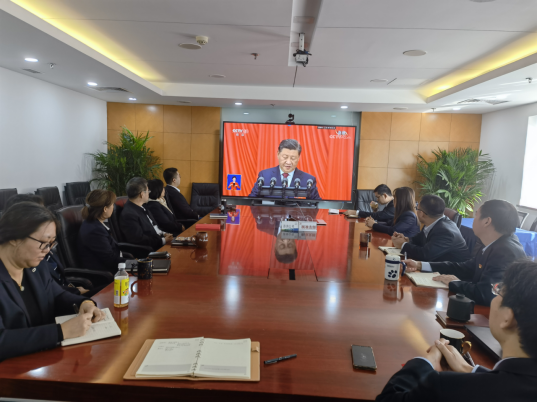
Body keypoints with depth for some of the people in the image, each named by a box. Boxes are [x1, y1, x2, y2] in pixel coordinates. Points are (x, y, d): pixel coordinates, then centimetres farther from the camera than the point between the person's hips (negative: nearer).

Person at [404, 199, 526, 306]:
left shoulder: (507, 252, -27)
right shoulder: (494, 245, 3)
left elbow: (485, 294, -34)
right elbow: (465, 268, 10)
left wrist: (454, 283, -15)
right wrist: (419, 265, 5)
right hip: (486, 309, 8)